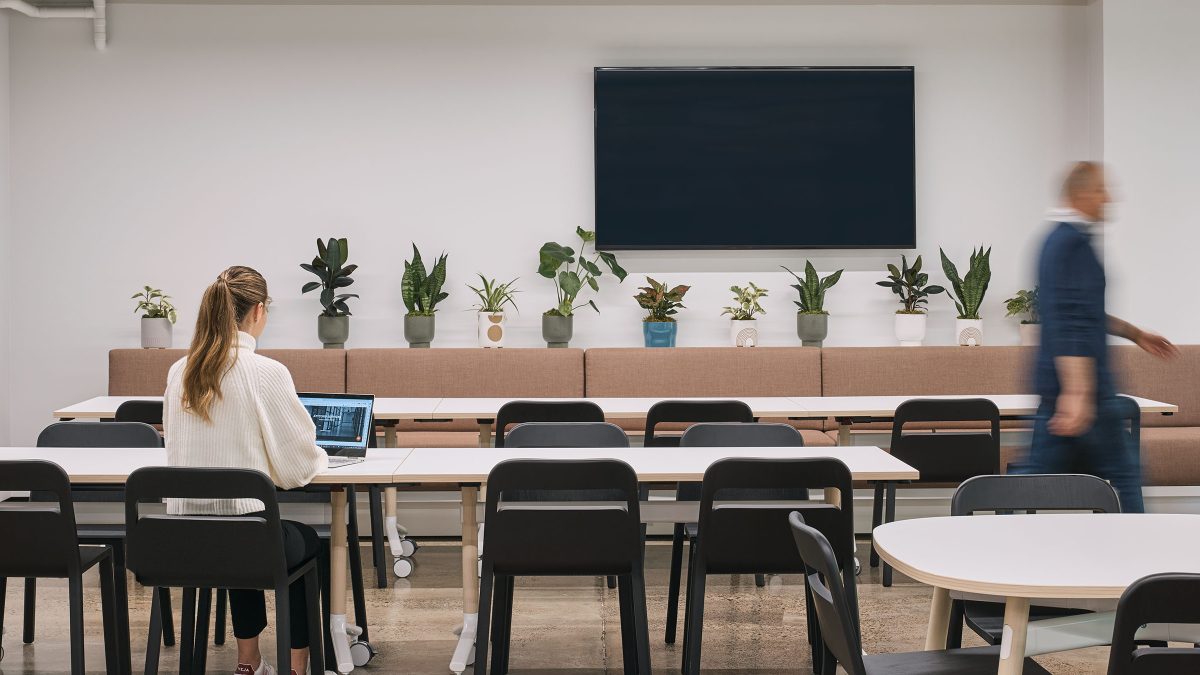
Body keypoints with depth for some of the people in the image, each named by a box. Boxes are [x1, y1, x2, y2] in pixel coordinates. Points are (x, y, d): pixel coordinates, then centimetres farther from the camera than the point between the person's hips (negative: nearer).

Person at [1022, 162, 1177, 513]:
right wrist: (1077, 392, -30)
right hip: (1077, 379, -10)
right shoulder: (1074, 243, -16)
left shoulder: (1060, 238, 16)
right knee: (1120, 471, 1)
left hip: (1057, 381, 10)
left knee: (1042, 470, 9)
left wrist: (1136, 334, 33)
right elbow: (1070, 322, -25)